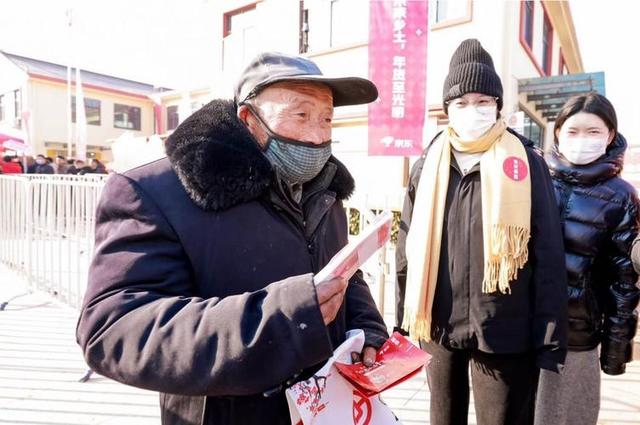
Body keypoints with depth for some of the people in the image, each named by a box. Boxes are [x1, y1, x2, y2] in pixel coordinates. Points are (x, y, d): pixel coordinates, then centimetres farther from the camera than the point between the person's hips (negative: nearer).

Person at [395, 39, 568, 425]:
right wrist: (408, 320, 7)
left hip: (505, 333, -3)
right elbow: (409, 250, 7)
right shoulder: (428, 167, 3)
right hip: (439, 329, 3)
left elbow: (549, 257, -5)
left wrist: (550, 337, -6)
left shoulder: (526, 164, -4)